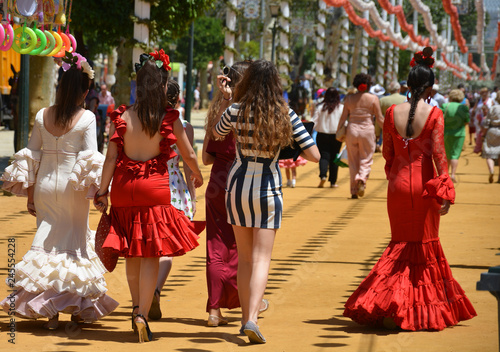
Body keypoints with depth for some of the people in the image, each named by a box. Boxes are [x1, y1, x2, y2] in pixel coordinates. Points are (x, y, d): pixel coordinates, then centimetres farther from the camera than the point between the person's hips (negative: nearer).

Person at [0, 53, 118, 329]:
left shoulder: (42, 116, 1)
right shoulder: (87, 118, -9)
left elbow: (31, 157, 4)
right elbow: (91, 159, -13)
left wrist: (30, 194, 11)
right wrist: (98, 191, -6)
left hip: (45, 185, 3)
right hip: (72, 187, -3)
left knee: (46, 239, 10)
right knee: (75, 241, 10)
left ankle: (50, 312, 5)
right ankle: (78, 308, 16)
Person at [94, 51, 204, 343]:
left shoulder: (122, 117, -2)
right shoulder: (169, 117, -5)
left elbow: (111, 157, -3)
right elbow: (189, 154, 5)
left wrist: (102, 192, 5)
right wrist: (197, 176, 25)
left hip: (125, 187, 2)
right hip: (156, 187, -2)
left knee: (132, 253, 18)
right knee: (151, 255, 1)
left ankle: (137, 306, 29)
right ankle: (142, 315, -7)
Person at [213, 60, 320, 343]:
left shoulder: (236, 111, -10)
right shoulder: (286, 115, -9)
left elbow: (217, 134, 13)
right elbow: (314, 155, -8)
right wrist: (291, 146, 10)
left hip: (238, 187, 1)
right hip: (268, 191, -1)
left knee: (244, 258, 14)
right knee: (261, 258, -1)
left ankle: (246, 317, 18)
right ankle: (252, 318, -18)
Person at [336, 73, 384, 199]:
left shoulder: (349, 99, 2)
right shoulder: (373, 99, -4)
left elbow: (343, 117, 3)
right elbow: (379, 119, -3)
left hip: (352, 129, 2)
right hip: (367, 130, -2)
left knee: (353, 161, 11)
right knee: (366, 160, 8)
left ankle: (354, 191, 11)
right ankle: (362, 179, -22)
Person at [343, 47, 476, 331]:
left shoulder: (393, 112, -1)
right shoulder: (434, 114, -10)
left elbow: (387, 152, 6)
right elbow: (438, 154, -15)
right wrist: (445, 190, -15)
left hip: (398, 183, 3)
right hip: (424, 183, -3)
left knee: (401, 243, 15)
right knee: (426, 243, 10)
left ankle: (390, 308, 5)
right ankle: (424, 310, 13)